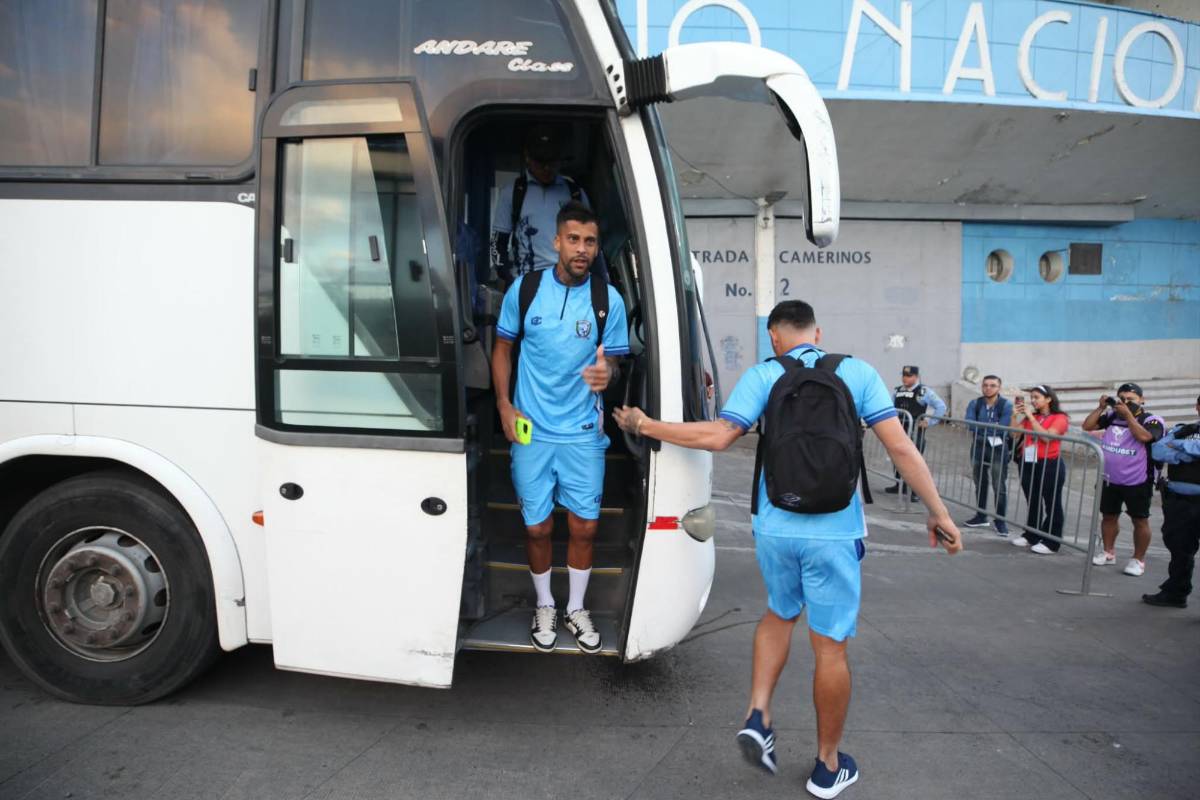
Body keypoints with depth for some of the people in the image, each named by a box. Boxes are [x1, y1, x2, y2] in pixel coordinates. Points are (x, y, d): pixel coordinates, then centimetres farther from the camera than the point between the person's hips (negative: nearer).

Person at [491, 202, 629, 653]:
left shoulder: (608, 299, -5)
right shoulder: (525, 289, -4)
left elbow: (612, 360, 1)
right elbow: (503, 347, 6)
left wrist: (605, 371, -24)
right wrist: (504, 404, -5)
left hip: (583, 432, 0)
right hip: (532, 430, 0)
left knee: (584, 526, 9)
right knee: (537, 527, 9)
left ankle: (576, 608, 32)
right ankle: (544, 606, 34)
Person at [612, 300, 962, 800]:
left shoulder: (763, 375, -1)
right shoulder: (858, 373, 1)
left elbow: (718, 437, -10)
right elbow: (900, 447, -4)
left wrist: (646, 427, 1)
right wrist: (938, 512, 3)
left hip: (775, 529, 1)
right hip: (833, 533, -1)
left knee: (780, 614, 27)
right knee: (830, 645, 11)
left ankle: (758, 716, 15)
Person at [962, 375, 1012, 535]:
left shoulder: (1006, 405, -9)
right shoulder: (974, 404, 4)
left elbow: (1002, 428, -17)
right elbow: (970, 424, -10)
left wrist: (981, 427, -8)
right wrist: (992, 427, -16)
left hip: (998, 449, -4)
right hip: (978, 448, 5)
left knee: (1000, 487, -4)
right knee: (980, 484, 14)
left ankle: (1001, 521, 5)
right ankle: (981, 517, 26)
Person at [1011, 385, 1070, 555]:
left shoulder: (1059, 418, -5)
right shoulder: (1030, 417, 12)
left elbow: (1046, 436, -20)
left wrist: (1030, 416, -17)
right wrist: (1015, 415, -5)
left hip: (1050, 466, -6)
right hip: (1028, 464, 6)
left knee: (1052, 504, 2)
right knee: (1032, 503, 14)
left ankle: (1051, 542, 7)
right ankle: (1031, 536, 24)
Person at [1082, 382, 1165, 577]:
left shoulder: (1151, 420, -9)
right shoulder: (1112, 416, 3)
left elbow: (1143, 436, -27)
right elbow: (1087, 426, 2)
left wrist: (1128, 414, -22)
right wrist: (1101, 407, -7)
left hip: (1137, 482, -4)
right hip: (1109, 479, 5)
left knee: (1140, 520, 5)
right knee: (1108, 516, 15)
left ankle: (1138, 560, 16)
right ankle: (1108, 552, 30)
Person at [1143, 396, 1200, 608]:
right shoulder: (1182, 430, 13)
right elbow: (1158, 451, -1)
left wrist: (1177, 446, -7)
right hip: (1178, 501, 4)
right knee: (1179, 548, 16)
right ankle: (1175, 593, 29)